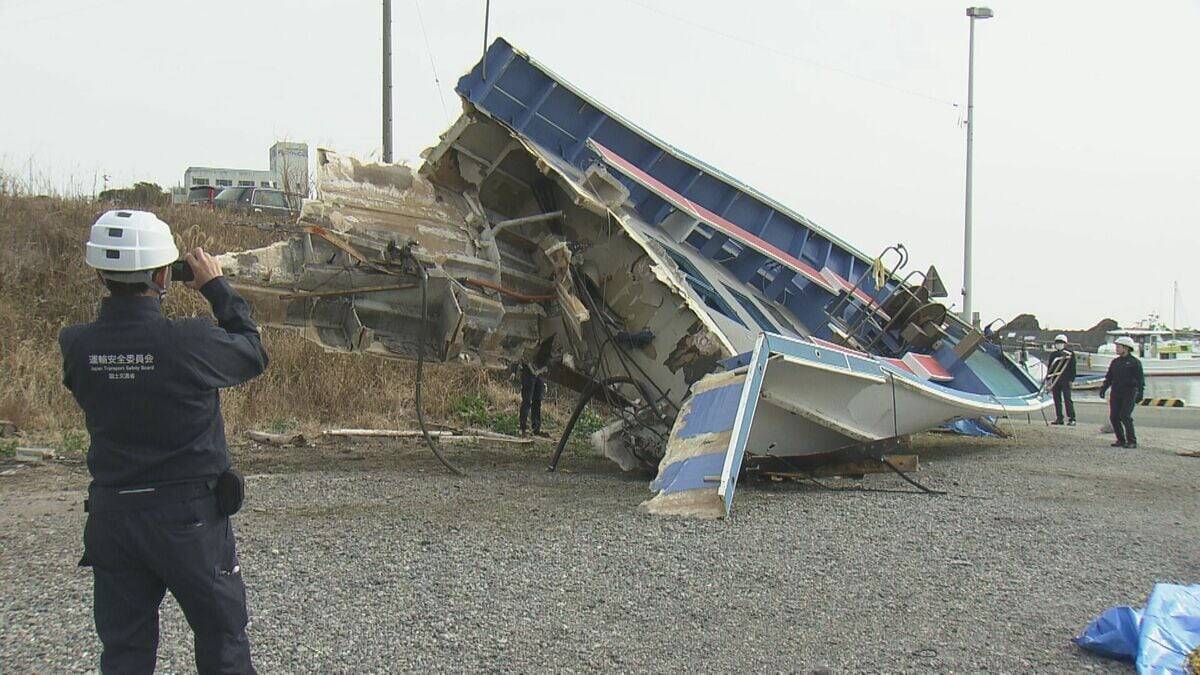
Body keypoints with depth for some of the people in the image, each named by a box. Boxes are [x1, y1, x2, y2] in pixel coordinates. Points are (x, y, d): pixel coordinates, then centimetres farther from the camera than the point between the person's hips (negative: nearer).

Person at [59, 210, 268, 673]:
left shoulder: (75, 346, -10)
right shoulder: (192, 341, -21)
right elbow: (253, 355, -2)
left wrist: (123, 288, 8)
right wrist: (216, 288, 6)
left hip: (111, 515, 4)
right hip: (189, 514, -3)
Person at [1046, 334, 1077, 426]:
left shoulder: (1070, 354, 1)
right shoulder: (1053, 355, 15)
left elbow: (1072, 368, -1)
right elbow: (1049, 367, 17)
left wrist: (1071, 379, -7)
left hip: (1065, 380, -5)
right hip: (1055, 380, 5)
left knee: (1067, 399, -9)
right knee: (1057, 400, 6)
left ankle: (1072, 419, -8)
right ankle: (1059, 418, 13)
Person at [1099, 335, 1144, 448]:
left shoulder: (1134, 362, -3)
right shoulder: (1115, 362, 15)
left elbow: (1140, 379, -7)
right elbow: (1109, 377, 18)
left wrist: (1140, 392, -16)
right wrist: (1103, 388, 6)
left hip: (1129, 393, -6)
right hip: (1115, 394, 6)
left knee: (1125, 416, -15)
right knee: (1113, 417, 1)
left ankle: (1132, 441, -6)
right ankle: (1121, 440, 12)